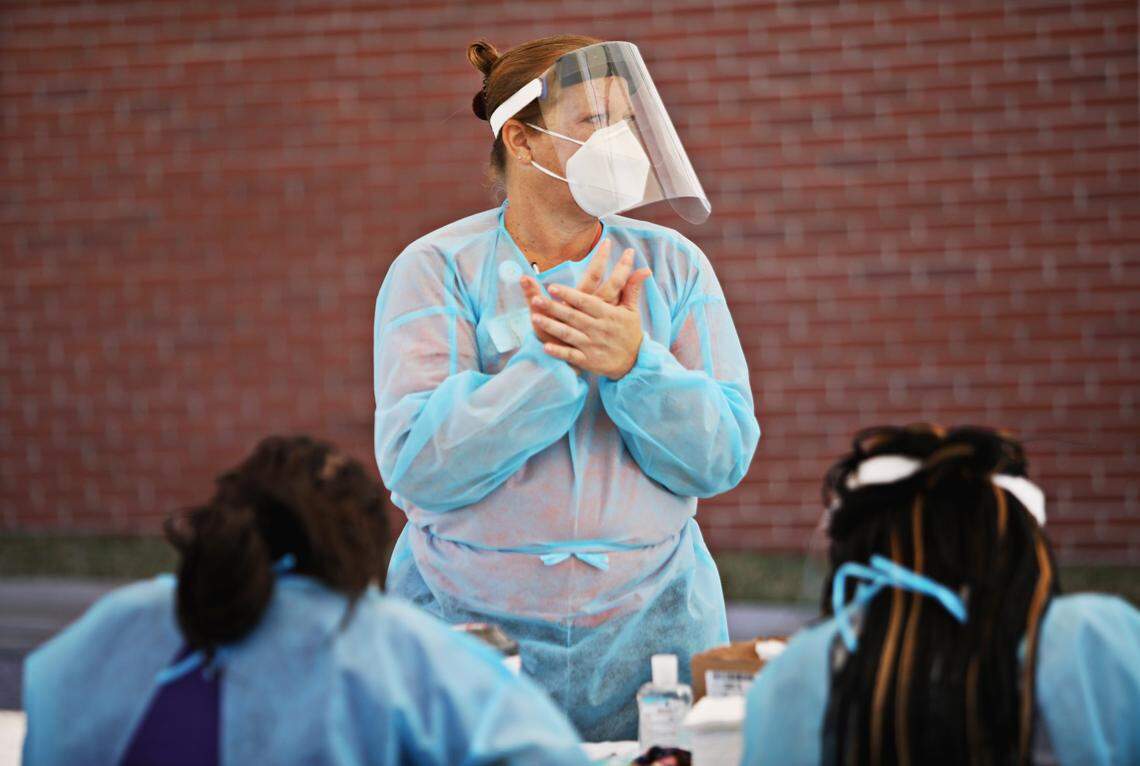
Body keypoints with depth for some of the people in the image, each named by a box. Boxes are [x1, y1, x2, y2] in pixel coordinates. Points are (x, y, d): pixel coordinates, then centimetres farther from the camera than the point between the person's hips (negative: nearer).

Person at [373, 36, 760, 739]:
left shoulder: (673, 266, 3)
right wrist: (552, 362, -21)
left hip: (649, 624, 2)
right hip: (468, 624, -2)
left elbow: (725, 457, -4)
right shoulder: (437, 270, -4)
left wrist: (633, 365, -21)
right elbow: (414, 466, -16)